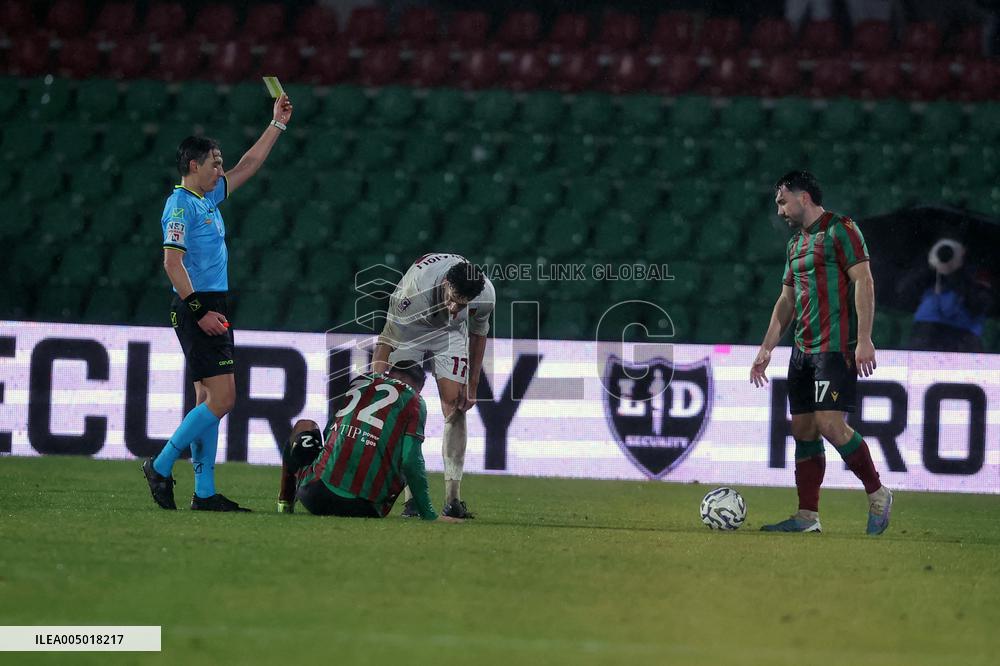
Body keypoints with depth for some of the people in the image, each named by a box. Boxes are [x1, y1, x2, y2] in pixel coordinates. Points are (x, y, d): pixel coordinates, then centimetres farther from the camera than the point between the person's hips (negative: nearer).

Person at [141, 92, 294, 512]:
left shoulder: (208, 199, 15)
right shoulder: (181, 205, -12)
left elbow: (248, 165, 28)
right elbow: (172, 261, -20)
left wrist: (278, 124, 29)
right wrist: (199, 310, -24)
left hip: (212, 311, 10)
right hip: (197, 309, -10)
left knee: (210, 400, 7)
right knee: (221, 398, -13)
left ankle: (204, 492, 7)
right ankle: (161, 467, -7)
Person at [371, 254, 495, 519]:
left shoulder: (486, 295, -29)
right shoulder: (414, 291, -41)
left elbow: (478, 332, -6)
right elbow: (385, 345, -35)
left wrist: (472, 386, -2)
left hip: (450, 331, 2)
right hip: (409, 326, -2)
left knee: (455, 406, -11)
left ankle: (453, 499, -11)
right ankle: (412, 497, -13)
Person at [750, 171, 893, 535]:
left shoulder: (840, 229, -6)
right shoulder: (796, 243, 20)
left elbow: (864, 281, -13)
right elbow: (786, 301, 25)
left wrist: (864, 340, -20)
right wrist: (766, 349, 20)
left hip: (837, 348, -9)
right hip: (803, 351, 9)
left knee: (830, 424, -17)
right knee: (803, 429, 5)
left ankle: (877, 494, -2)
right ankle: (807, 517, 7)